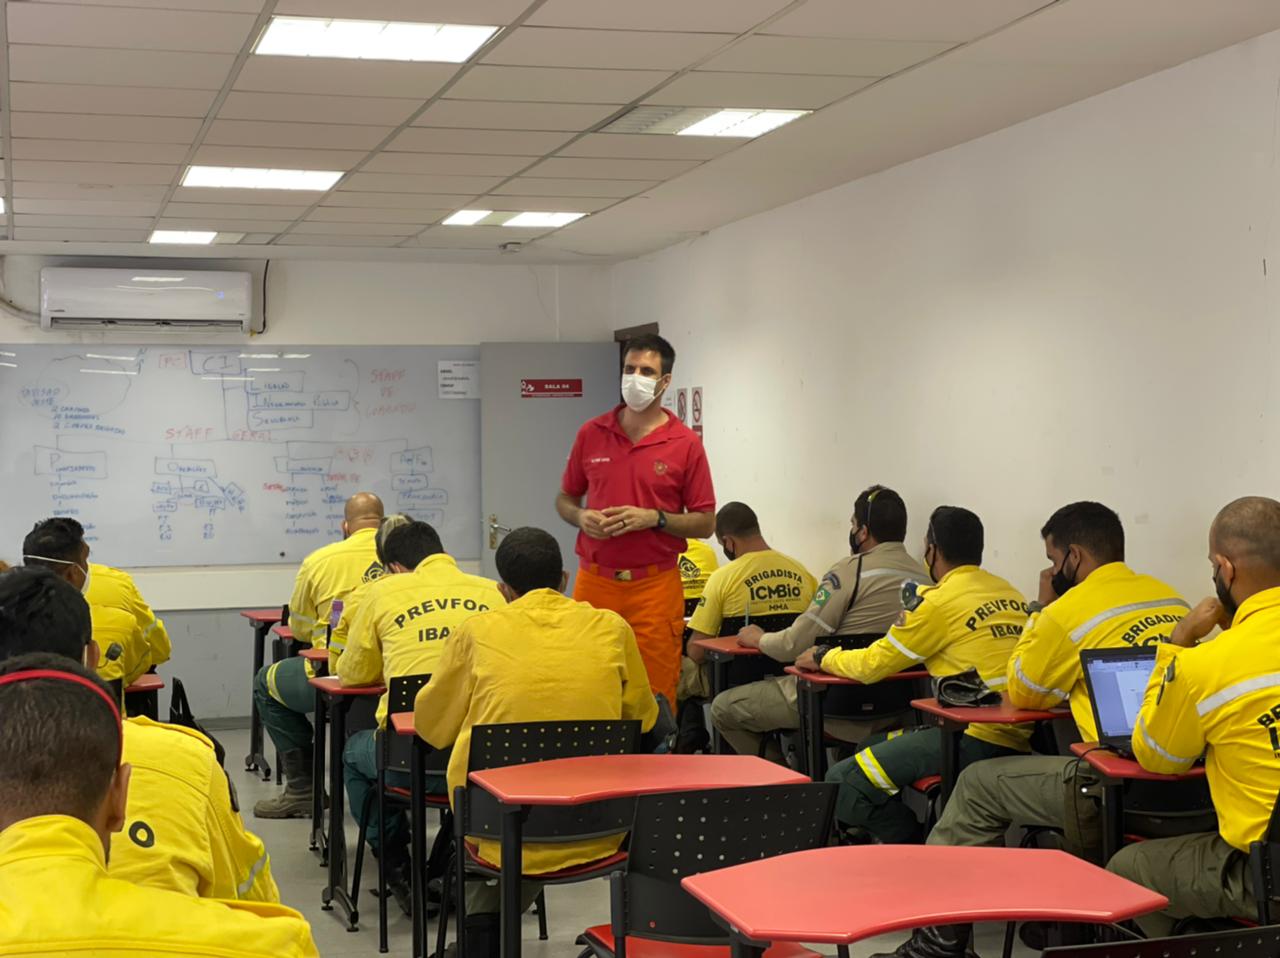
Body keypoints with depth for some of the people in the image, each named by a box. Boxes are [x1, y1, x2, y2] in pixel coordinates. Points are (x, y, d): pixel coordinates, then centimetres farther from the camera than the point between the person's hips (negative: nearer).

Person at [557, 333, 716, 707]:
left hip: (655, 586, -2)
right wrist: (581, 517, -6)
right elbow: (565, 499, 17)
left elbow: (705, 523, 1)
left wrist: (654, 518, -14)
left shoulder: (686, 444, -1)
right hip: (594, 582, 2)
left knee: (655, 698, -1)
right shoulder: (591, 434, 7)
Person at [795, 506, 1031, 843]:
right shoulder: (1010, 593, 13)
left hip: (979, 738, -9)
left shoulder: (939, 601, -8)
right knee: (876, 746, 23)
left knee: (844, 783, -6)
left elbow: (872, 666, -2)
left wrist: (824, 657, 17)